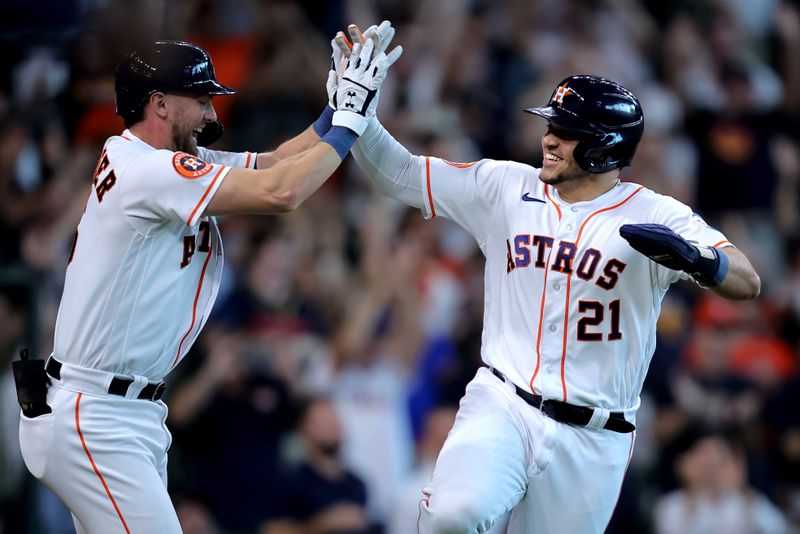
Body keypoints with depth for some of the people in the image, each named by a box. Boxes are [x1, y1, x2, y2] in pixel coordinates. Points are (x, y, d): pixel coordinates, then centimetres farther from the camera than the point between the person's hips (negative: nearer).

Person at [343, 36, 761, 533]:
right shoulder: (505, 187, 6)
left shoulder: (656, 217, -4)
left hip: (592, 440, -1)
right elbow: (400, 174, 11)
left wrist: (693, 257, -38)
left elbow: (748, 283, -17)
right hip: (501, 405, 1)